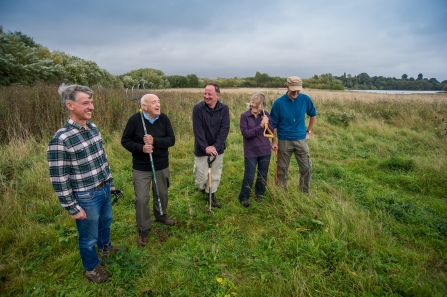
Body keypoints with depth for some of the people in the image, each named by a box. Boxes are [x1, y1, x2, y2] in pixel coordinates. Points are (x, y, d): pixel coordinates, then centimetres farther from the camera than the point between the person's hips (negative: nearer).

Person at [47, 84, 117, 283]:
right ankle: (91, 268, 40)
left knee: (106, 222, 29)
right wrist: (72, 208, -14)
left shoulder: (93, 128, -1)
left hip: (104, 189, 7)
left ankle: (105, 248, 56)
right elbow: (58, 180, -19)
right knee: (89, 236, 15)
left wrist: (109, 182, 16)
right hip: (86, 197, -7)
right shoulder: (61, 139, -24)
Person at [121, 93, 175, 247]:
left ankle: (161, 215, 48)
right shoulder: (135, 119, -13)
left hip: (162, 165, 3)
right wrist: (141, 148, -23)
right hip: (141, 167, -2)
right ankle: (143, 230, 20)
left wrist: (154, 141, -25)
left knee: (162, 193, 19)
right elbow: (125, 141, -6)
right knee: (141, 199, 1)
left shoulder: (164, 118, -7)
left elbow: (171, 140, -8)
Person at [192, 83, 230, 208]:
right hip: (201, 149, -2)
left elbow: (225, 129, -10)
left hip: (217, 149, 2)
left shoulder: (224, 109, -7)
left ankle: (211, 195, 34)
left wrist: (215, 146, -19)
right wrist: (206, 147, -23)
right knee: (201, 176, 4)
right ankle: (202, 188, 37)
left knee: (216, 175, 12)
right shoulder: (198, 108, -13)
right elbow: (198, 130, -16)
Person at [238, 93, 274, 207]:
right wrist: (260, 126, -23)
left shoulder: (266, 115, 0)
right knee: (249, 176, 3)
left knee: (263, 175, 15)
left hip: (265, 151, 3)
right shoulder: (244, 116, -9)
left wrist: (267, 124, -18)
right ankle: (244, 197, 22)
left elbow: (272, 132, 1)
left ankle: (259, 195, 35)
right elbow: (245, 133, -18)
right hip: (251, 152, -3)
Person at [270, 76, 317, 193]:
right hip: (284, 141, -2)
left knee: (306, 168, 6)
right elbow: (274, 124, -3)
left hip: (301, 140, 2)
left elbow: (313, 115, 13)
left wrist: (309, 132, 9)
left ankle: (305, 193, 27)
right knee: (282, 169, 10)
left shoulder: (305, 99, -6)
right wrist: (274, 142, -3)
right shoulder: (278, 103, -11)